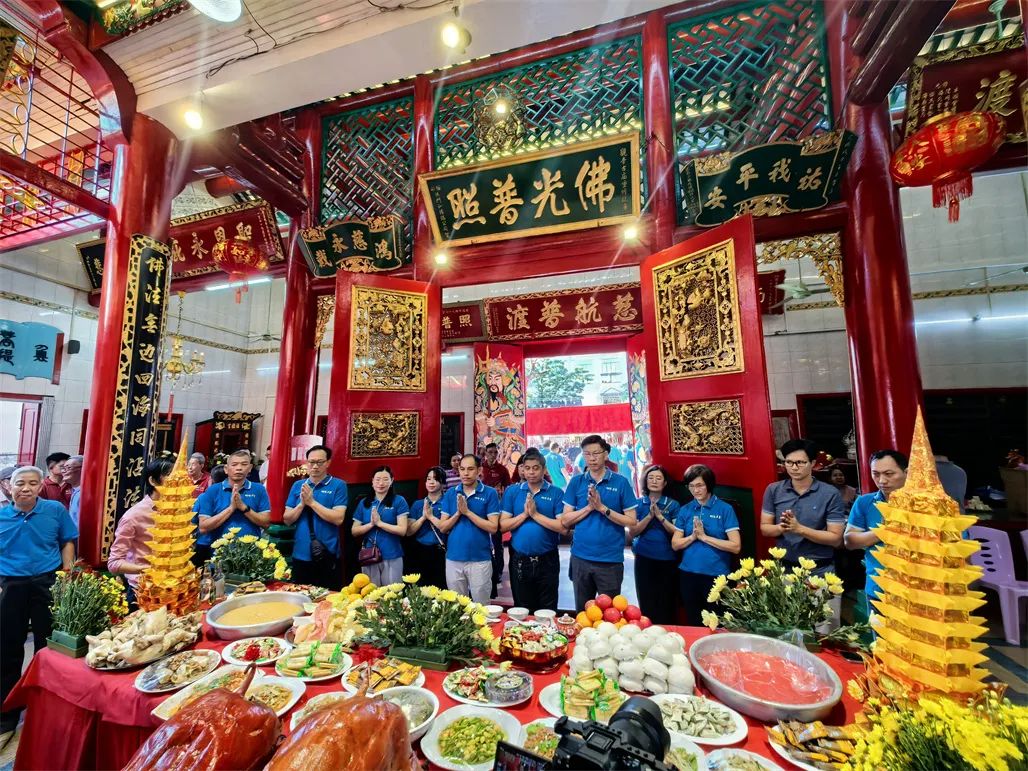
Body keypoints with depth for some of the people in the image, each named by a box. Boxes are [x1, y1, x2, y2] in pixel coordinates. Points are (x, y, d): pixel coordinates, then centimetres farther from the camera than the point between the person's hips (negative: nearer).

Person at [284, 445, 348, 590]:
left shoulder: (338, 485, -7)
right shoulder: (297, 485, 6)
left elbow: (338, 518, -16)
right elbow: (287, 520, 5)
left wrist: (312, 502, -16)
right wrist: (302, 503, -13)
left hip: (327, 555, -3)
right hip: (301, 554, 4)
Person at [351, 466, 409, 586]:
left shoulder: (398, 501, -4)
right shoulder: (364, 503, 7)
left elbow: (402, 530, -10)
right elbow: (354, 531, 5)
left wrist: (379, 523, -14)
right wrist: (371, 524, -12)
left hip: (392, 557, -3)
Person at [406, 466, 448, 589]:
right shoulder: (417, 504, 8)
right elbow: (409, 531, 1)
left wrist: (430, 516, -15)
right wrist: (423, 517, -10)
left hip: (440, 553, -3)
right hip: (419, 552, 3)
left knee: (440, 588, 2)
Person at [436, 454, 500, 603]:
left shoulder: (490, 493, -6)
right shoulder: (450, 493, 3)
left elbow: (493, 527, -12)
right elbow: (442, 527, 2)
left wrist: (467, 512, -17)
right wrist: (458, 513, -14)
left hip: (480, 559, -3)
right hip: (453, 558, 3)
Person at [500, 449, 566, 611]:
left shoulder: (556, 493, -5)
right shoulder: (511, 491, 0)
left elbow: (562, 527, -14)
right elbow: (503, 525, -4)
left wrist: (535, 514, -17)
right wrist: (524, 514, -16)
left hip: (547, 560, -1)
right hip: (519, 560, 2)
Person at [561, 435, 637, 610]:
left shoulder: (621, 482, -5)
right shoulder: (576, 482, 1)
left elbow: (631, 521, -7)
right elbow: (565, 520, -1)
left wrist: (602, 507, -16)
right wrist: (590, 507, -14)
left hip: (611, 560, -2)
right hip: (580, 558, 2)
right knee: (582, 612, 18)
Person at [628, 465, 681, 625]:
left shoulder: (673, 504, 1)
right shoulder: (639, 503, 3)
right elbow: (632, 532, -2)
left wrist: (660, 517, -16)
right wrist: (649, 516, -14)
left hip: (667, 560, 0)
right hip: (644, 559, 1)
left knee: (666, 603, 5)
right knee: (646, 602, 5)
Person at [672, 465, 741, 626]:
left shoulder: (725, 509, -6)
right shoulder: (685, 510, 3)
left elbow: (736, 546, -12)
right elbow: (675, 544, 3)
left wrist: (704, 537, -15)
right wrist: (693, 536, -14)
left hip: (716, 575, -3)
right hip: (688, 574, 3)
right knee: (692, 622, 17)